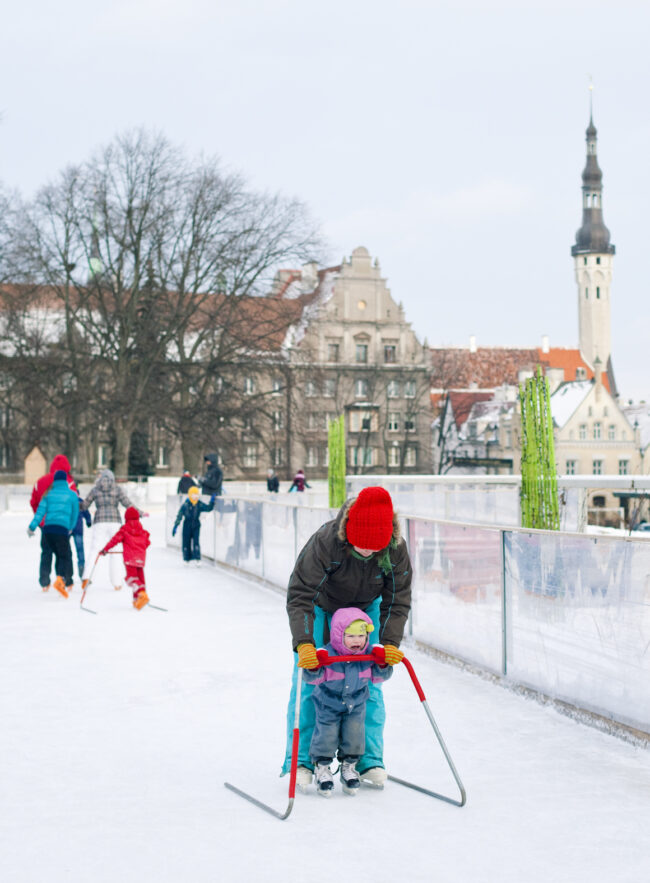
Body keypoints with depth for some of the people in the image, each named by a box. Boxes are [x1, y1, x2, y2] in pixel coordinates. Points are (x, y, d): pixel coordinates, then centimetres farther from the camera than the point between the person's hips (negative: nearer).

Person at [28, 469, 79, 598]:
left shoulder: (48, 494, 11)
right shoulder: (72, 495, 7)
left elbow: (40, 511, 2)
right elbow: (75, 514, 13)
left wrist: (32, 527, 2)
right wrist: (70, 528, 28)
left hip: (47, 529, 3)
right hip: (62, 529, -3)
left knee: (59, 556, 17)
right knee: (65, 557, 0)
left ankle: (67, 583, 22)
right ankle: (60, 579, -27)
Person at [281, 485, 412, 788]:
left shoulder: (396, 551, -29)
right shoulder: (325, 542, -39)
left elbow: (397, 601, -18)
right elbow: (300, 596, -38)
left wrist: (390, 642, -31)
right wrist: (303, 643, -48)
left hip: (365, 608, 3)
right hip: (321, 606, -2)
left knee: (368, 684, -2)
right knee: (308, 682, -7)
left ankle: (370, 761, 6)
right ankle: (299, 762, 0)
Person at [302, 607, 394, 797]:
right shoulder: (327, 655, -28)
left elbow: (379, 677, -6)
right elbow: (312, 678, -28)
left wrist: (382, 664, -26)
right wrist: (314, 667, -49)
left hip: (356, 705, 3)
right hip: (328, 705, -3)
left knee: (354, 735, 0)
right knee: (326, 736, -3)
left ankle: (349, 767, 23)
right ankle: (321, 768, 20)